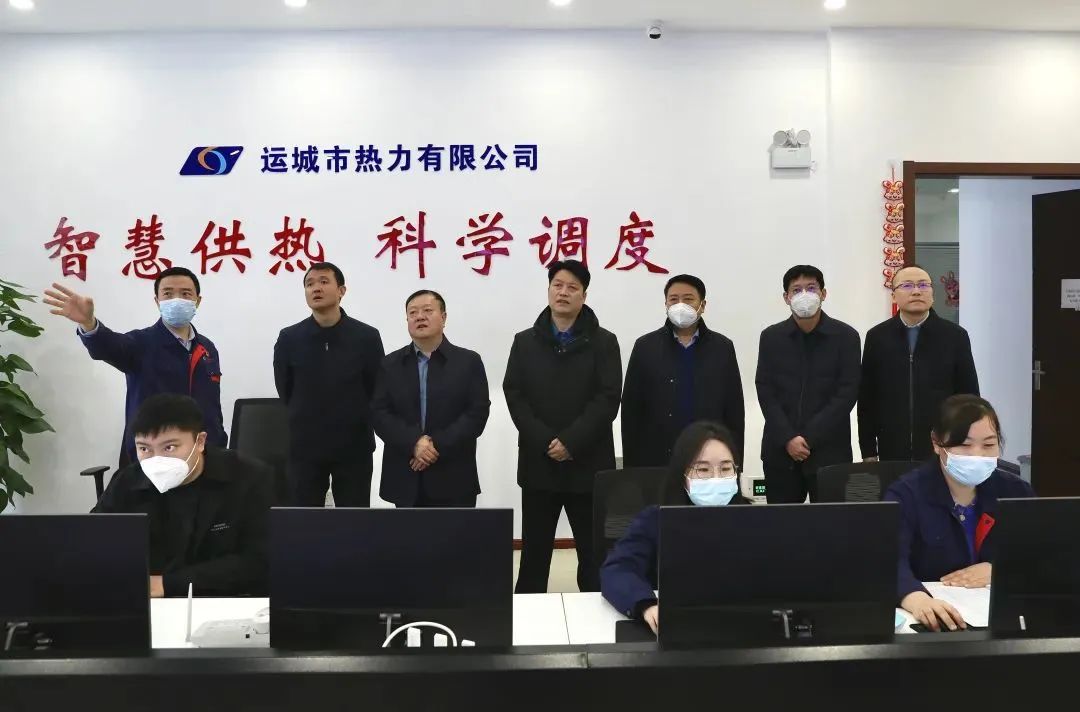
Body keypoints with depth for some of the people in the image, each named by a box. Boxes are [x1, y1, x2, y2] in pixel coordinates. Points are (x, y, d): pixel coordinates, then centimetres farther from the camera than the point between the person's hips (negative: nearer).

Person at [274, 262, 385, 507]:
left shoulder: (367, 337, -5)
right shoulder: (289, 338, -2)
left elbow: (376, 392, 3)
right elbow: (285, 392, 6)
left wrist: (355, 425, 6)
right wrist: (308, 424, 9)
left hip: (354, 446, 0)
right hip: (305, 447, 1)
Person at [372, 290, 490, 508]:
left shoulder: (469, 361, 3)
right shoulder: (390, 364, 9)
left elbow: (477, 412, -5)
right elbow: (379, 414, 0)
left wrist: (438, 446, -15)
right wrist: (414, 443, -16)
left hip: (453, 481, -2)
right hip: (405, 480, 2)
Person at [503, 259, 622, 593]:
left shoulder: (603, 342, 3)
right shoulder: (525, 342, 9)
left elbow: (607, 399, -6)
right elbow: (514, 396, 0)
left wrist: (571, 442, -16)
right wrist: (545, 442, -12)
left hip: (587, 463, -1)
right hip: (538, 463, 2)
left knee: (594, 550, 5)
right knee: (534, 550, 8)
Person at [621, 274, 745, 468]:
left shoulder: (722, 347, 6)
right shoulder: (645, 346, 4)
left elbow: (735, 411, 7)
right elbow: (631, 410, 3)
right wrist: (631, 465, -1)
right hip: (656, 461, 0)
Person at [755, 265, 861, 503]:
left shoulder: (846, 336, 0)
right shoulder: (771, 337, 5)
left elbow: (847, 393, -6)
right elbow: (765, 391, 1)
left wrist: (809, 438, -12)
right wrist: (788, 438, -11)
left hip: (828, 450, -1)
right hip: (780, 450, 2)